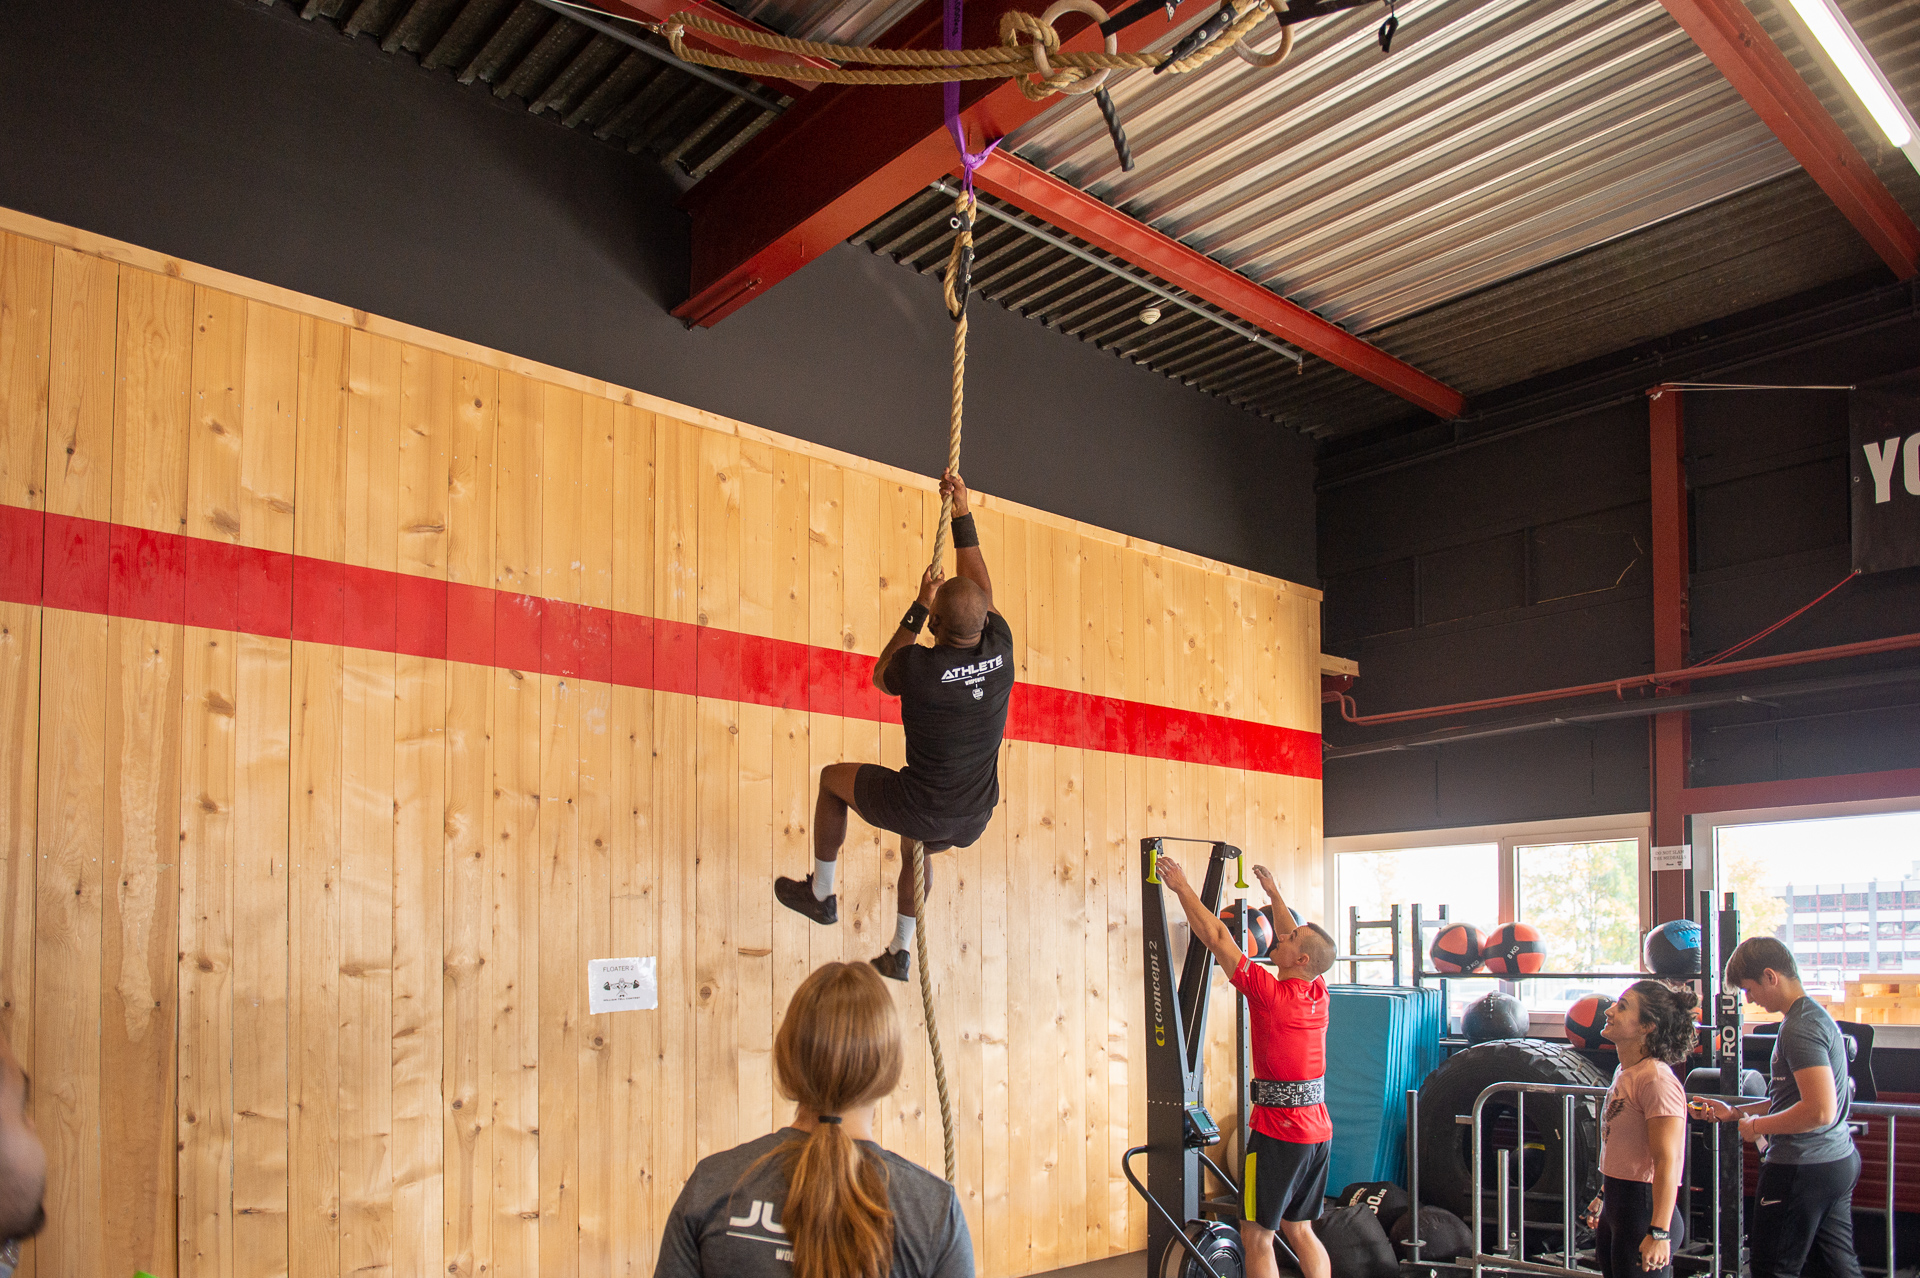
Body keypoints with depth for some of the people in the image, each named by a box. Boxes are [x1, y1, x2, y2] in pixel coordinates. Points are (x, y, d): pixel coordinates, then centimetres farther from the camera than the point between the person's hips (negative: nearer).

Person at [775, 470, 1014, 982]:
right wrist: (963, 515, 12)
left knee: (833, 778, 22)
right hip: (973, 820, 5)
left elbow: (881, 677, 2)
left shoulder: (919, 666, -24)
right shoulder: (1001, 651, -12)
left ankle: (820, 894, 35)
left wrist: (919, 607, 3)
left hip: (921, 809, -5)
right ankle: (900, 952, 48)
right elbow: (982, 589, 6)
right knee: (916, 847, 39)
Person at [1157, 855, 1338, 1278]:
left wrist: (1183, 887, -4)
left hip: (1278, 1132, -7)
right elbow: (1301, 938, 21)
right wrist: (1275, 894, 32)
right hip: (1318, 1131, 7)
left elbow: (1216, 936, -12)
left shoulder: (1269, 991, -16)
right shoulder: (1318, 992, 3)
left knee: (1256, 1236, 2)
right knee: (1298, 1229, 17)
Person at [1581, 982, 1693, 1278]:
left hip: (1644, 1210, -9)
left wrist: (1659, 1232, -25)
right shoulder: (1624, 1071, 10)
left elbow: (1668, 1162, -22)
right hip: (1617, 1209, 9)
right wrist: (1603, 1198, 25)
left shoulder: (1657, 1079, -18)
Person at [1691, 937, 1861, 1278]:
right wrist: (1734, 1112, 16)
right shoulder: (1816, 1014, 13)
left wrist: (1757, 1126, -15)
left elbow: (1820, 1111, -28)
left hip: (1802, 1168, -10)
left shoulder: (1800, 1027, -20)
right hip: (1839, 1161, 10)